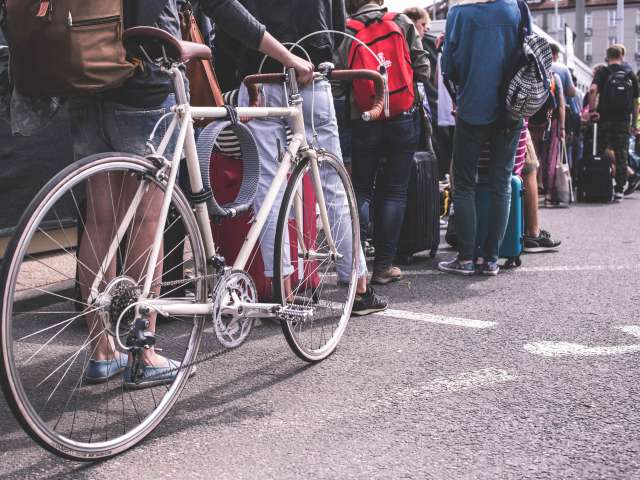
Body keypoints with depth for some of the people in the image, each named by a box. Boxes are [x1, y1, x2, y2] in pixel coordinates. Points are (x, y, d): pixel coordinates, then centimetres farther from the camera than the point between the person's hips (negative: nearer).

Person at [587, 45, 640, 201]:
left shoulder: (603, 72, 1)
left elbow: (593, 90, -19)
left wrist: (592, 109, -13)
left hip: (605, 119, -2)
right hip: (624, 120, 2)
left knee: (599, 153, 6)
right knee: (622, 156, 5)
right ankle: (619, 190, 4)